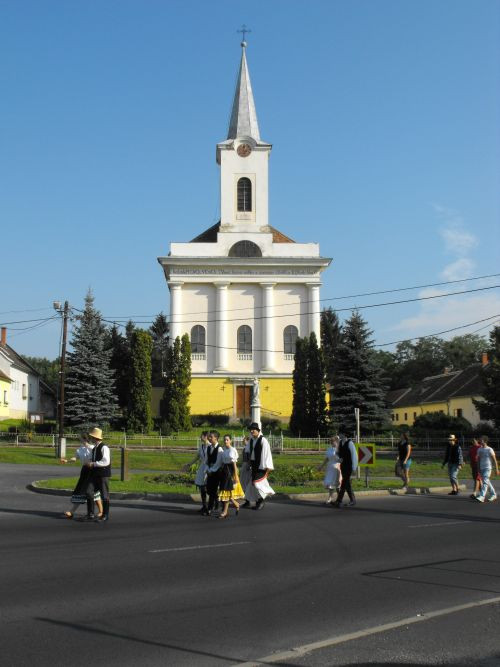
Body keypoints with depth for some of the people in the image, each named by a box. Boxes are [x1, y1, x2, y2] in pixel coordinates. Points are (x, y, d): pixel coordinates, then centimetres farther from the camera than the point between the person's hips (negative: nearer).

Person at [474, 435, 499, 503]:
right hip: (482, 468, 7)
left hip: (488, 468, -7)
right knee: (487, 482, 14)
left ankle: (481, 497, -22)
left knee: (485, 482, -15)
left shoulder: (489, 450, -8)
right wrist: (479, 469, 12)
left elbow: (494, 460, -6)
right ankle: (493, 494, 29)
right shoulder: (479, 450, 9)